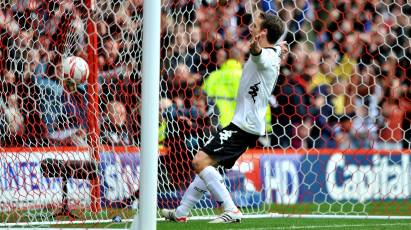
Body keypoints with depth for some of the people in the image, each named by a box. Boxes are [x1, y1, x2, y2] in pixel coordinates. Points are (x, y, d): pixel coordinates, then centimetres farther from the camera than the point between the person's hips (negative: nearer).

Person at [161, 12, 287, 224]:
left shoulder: (266, 57, -21)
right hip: (249, 124, 11)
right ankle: (181, 212, 27)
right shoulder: (275, 53, 10)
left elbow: (259, 56, -49)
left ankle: (231, 211, -19)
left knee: (200, 162, -18)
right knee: (207, 163, 19)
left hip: (244, 125, -11)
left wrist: (255, 48, -67)